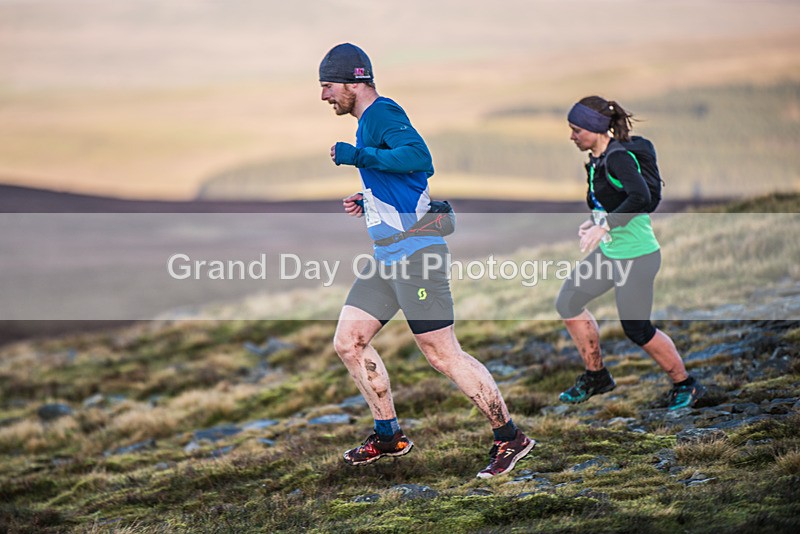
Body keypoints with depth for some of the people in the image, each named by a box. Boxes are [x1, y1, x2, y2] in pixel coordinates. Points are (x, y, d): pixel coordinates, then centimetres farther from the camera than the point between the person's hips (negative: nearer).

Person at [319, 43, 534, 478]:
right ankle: (389, 436, 19)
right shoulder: (369, 120, 19)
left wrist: (357, 156, -23)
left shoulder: (382, 113, -11)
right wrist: (369, 200, 17)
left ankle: (510, 438, 0)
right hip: (387, 257, 10)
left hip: (415, 251, -10)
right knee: (348, 341, 9)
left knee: (443, 355, -8)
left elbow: (419, 157, -29)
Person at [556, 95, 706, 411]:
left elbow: (640, 197, -36)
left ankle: (686, 385, 16)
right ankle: (596, 376, 24)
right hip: (609, 252, 10)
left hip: (637, 256, -10)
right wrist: (595, 221, 6)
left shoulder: (618, 157, -22)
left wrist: (604, 226, -37)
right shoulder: (596, 160, 6)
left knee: (637, 329, -3)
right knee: (568, 303, 11)